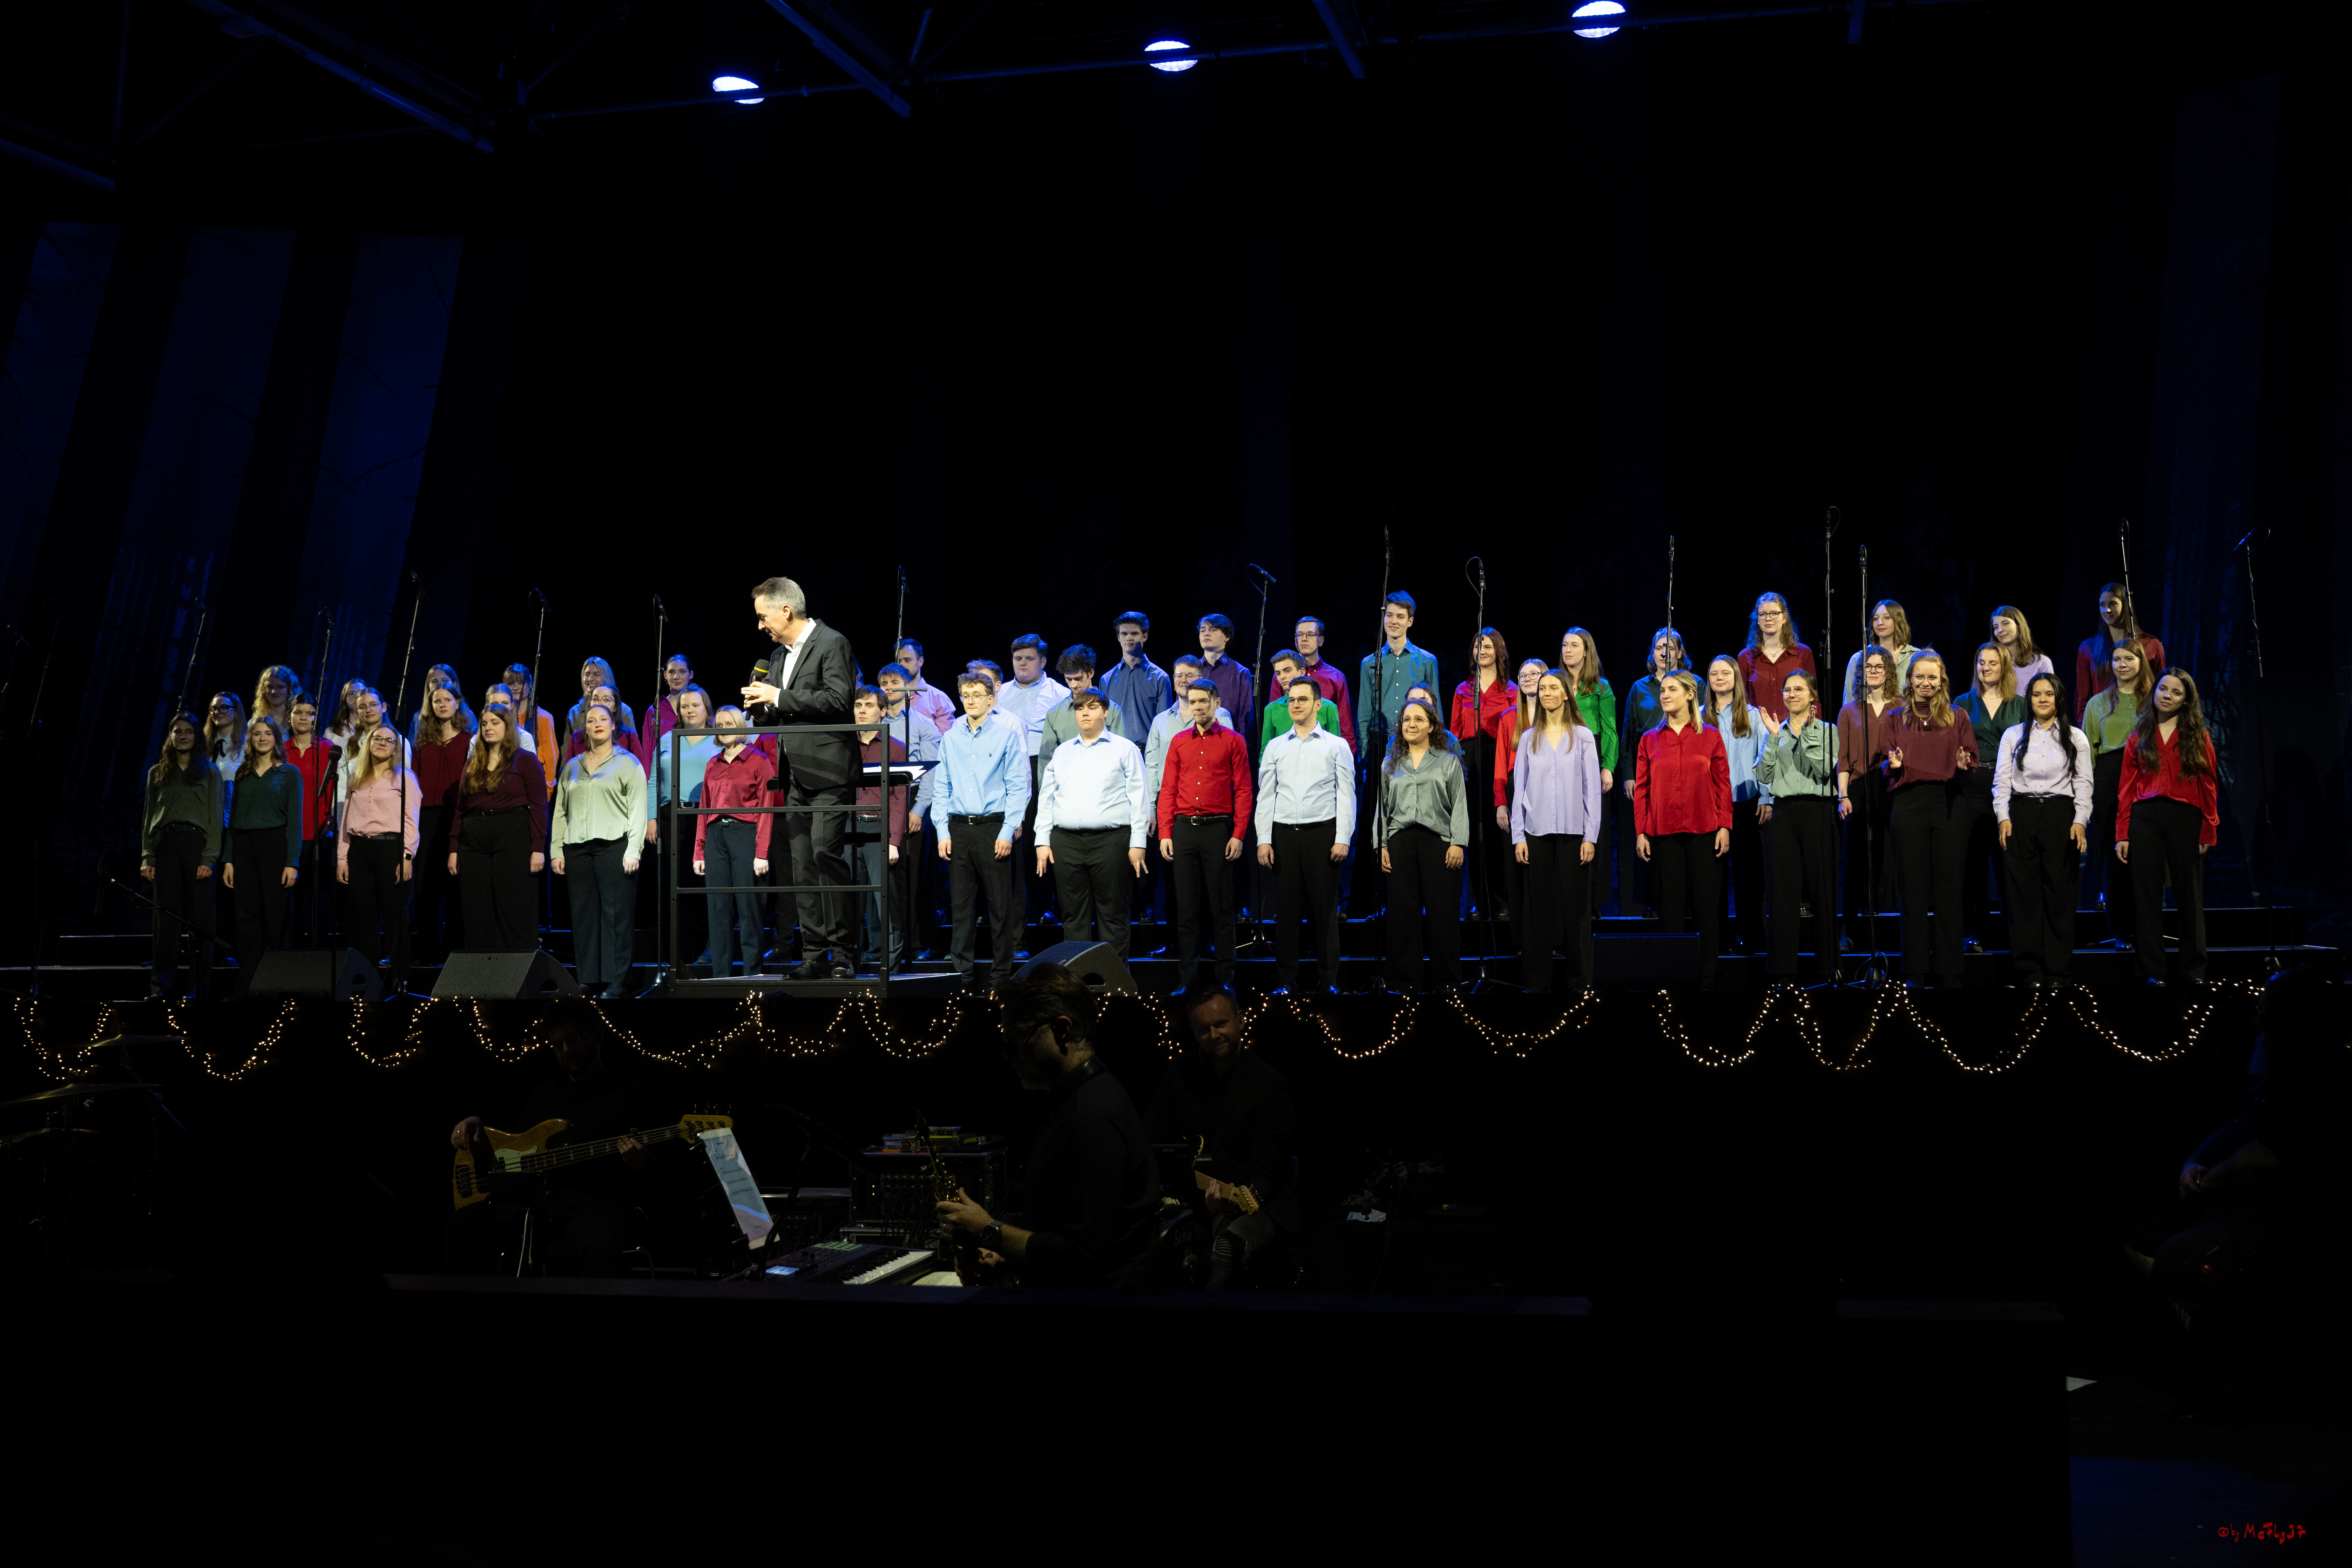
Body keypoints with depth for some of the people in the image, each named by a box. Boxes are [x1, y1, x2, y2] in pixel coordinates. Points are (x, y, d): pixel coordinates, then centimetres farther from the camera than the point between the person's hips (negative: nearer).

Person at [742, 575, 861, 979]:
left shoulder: (832, 644, -5)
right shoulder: (779, 654, 20)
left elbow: (839, 700, -18)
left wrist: (779, 697, -15)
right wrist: (761, 705, 5)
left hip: (827, 771, -8)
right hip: (795, 776, 8)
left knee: (825, 853, -16)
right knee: (802, 866, 5)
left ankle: (842, 953, -11)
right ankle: (814, 956, 8)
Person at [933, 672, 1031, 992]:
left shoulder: (1007, 735, 1)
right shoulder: (950, 739, 12)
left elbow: (1019, 787, -3)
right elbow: (941, 789, 12)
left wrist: (1007, 832, -10)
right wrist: (943, 831, 2)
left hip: (994, 826, -3)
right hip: (958, 829, 3)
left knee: (1000, 906, -1)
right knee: (961, 905, 5)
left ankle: (1001, 976, 7)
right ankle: (963, 975, 11)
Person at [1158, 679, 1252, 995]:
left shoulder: (1233, 741, 3)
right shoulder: (1179, 742, 11)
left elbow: (1243, 791, 0)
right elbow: (1168, 790, 10)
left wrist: (1238, 835, -8)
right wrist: (1165, 834, 2)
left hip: (1218, 828, -3)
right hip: (1184, 828, 3)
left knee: (1221, 905, 1)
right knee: (1186, 906, 4)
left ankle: (1225, 976, 7)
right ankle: (1187, 977, 9)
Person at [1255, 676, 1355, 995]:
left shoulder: (1337, 746, 6)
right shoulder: (1275, 747, 12)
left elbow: (1346, 796, 2)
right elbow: (1265, 796, 10)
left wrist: (1343, 839, -8)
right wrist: (1264, 840, 1)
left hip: (1322, 833, -2)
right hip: (1284, 834, 2)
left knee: (1324, 908, -1)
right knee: (1286, 908, 3)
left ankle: (1328, 980, 6)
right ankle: (1286, 980, 9)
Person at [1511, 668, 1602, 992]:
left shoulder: (1583, 737, 5)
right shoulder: (1528, 739, 10)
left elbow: (1592, 789, 2)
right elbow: (1520, 789, 9)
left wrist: (1590, 836, -5)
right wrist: (1518, 836, 1)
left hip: (1573, 832, -2)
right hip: (1537, 832, 2)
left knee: (1576, 905, -1)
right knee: (1538, 907, 1)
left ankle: (1583, 980, 4)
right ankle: (1538, 980, 6)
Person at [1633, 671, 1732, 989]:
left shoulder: (1711, 737, 5)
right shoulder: (1649, 740, 9)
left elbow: (1723, 785, 3)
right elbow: (1642, 789, 7)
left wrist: (1724, 827, -4)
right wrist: (1641, 832, 1)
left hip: (1704, 832, -1)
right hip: (1663, 833, 1)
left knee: (1705, 906, 1)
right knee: (1670, 907, 4)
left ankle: (1706, 979, 6)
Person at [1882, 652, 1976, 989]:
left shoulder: (1956, 718, 11)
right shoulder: (1898, 719, 12)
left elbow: (1973, 763, 8)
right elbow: (1885, 766, 11)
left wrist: (1964, 766, -14)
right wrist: (1894, 765, -10)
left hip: (1949, 805, 0)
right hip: (1909, 805, 0)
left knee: (1948, 888, 0)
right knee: (1913, 889, 1)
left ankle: (1950, 971, 5)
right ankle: (1915, 971, 6)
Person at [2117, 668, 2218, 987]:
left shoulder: (2199, 736, 8)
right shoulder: (2139, 737, 12)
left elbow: (2208, 787, 3)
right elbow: (2126, 789, 8)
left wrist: (2209, 831, -5)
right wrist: (2122, 835, 1)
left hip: (2186, 817, -1)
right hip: (2145, 817, 1)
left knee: (2190, 896, 3)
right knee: (2147, 896, 2)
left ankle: (2194, 970, 11)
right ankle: (2152, 970, 7)